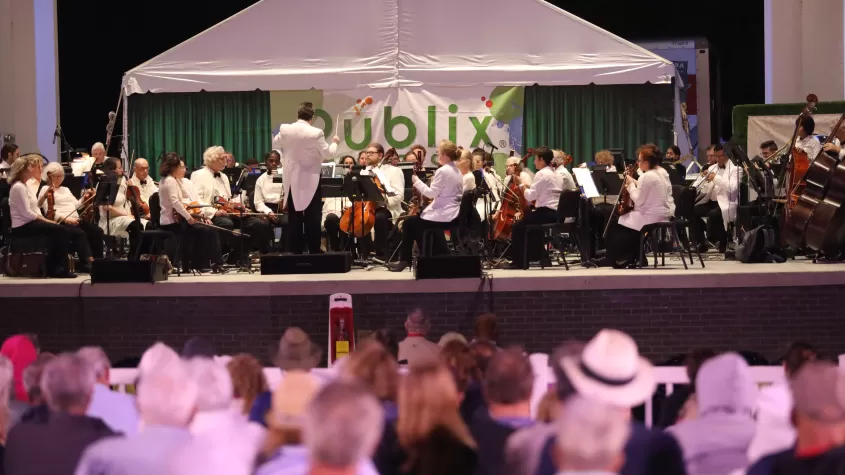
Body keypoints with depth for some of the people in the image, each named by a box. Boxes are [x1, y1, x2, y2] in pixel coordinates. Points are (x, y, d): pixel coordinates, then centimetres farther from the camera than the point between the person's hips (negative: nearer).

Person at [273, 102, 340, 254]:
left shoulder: (285, 130, -5)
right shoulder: (316, 133, -16)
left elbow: (276, 141, 17)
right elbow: (328, 154, -8)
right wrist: (335, 142, 11)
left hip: (292, 181, 4)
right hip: (310, 181, -3)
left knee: (294, 220, 8)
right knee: (312, 220, 1)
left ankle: (294, 253, 8)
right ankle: (314, 253, 1)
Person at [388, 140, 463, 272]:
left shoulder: (442, 171, -17)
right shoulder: (456, 171, 14)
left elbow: (431, 193, -17)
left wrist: (417, 181, -5)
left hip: (442, 216, -10)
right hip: (452, 215, 10)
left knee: (409, 222, 5)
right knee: (416, 222, 24)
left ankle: (405, 260, 11)